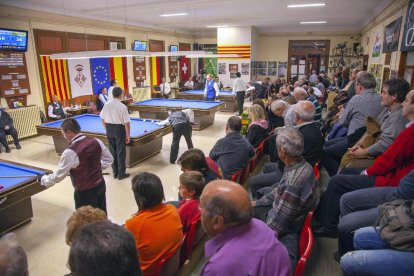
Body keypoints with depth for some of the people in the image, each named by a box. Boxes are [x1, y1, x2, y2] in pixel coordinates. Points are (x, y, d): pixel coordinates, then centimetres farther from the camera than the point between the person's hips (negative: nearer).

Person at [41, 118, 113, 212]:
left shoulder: (70, 153, -22)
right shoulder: (96, 141, -6)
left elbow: (58, 176, -10)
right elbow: (109, 159, 7)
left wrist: (44, 180, 8)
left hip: (85, 192, -6)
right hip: (101, 185, 6)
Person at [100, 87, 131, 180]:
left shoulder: (106, 105, 0)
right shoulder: (123, 106, -15)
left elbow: (103, 119, 7)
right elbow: (127, 122, -15)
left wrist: (108, 129, 18)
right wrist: (128, 135, -7)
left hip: (109, 129, 5)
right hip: (119, 129, -5)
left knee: (112, 151, 15)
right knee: (120, 152, 5)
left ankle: (115, 172, 24)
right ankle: (121, 174, 13)